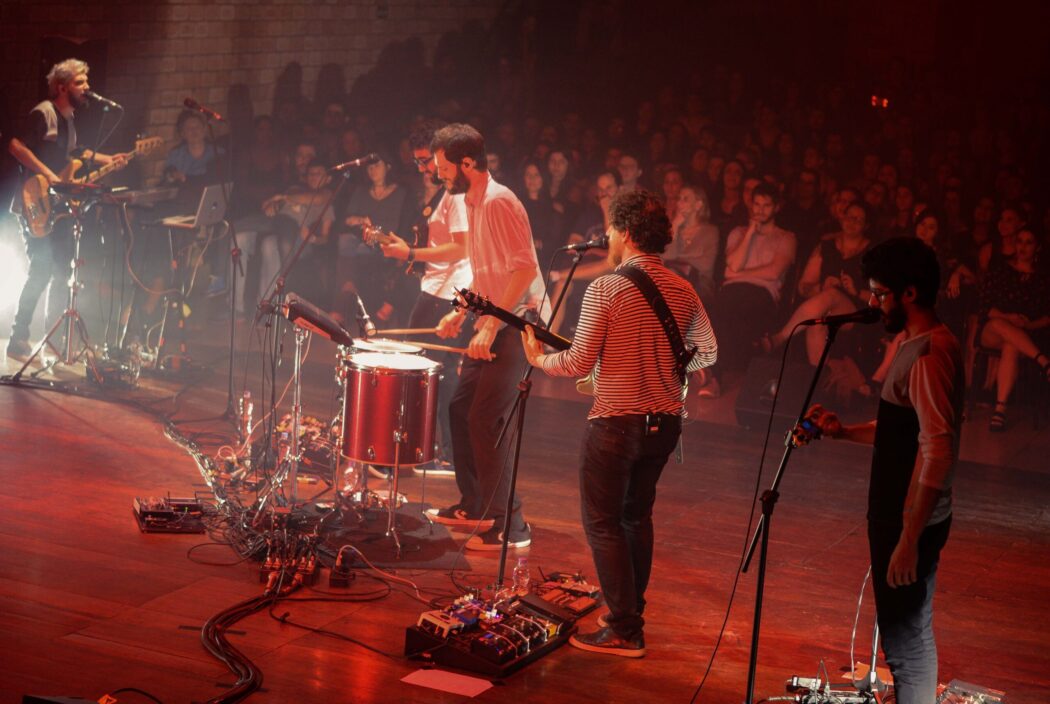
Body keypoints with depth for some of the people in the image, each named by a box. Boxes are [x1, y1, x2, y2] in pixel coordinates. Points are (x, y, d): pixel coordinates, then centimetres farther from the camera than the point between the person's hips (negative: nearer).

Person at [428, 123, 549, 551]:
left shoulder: (499, 202, -17)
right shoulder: (473, 203, 15)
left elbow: (525, 267, -25)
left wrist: (491, 325, -26)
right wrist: (461, 313, 16)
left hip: (517, 323, -10)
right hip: (493, 323, 10)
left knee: (485, 420, -12)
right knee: (461, 409, 15)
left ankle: (509, 525, -6)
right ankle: (472, 506, 29)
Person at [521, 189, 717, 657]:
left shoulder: (606, 289, -14)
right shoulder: (683, 291, 3)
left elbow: (579, 363, -14)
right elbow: (707, 353, 14)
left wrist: (538, 359, 4)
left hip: (616, 422, -6)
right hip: (664, 422, 7)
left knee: (602, 522, 2)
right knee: (637, 516, 21)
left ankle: (624, 631, 0)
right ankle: (630, 613, 29)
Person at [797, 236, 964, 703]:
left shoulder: (931, 352, -21)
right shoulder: (912, 344, 12)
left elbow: (938, 450, -26)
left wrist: (909, 538, -25)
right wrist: (845, 432, 10)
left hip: (912, 523, -10)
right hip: (896, 515, 10)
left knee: (906, 638, -2)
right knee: (907, 633, 21)